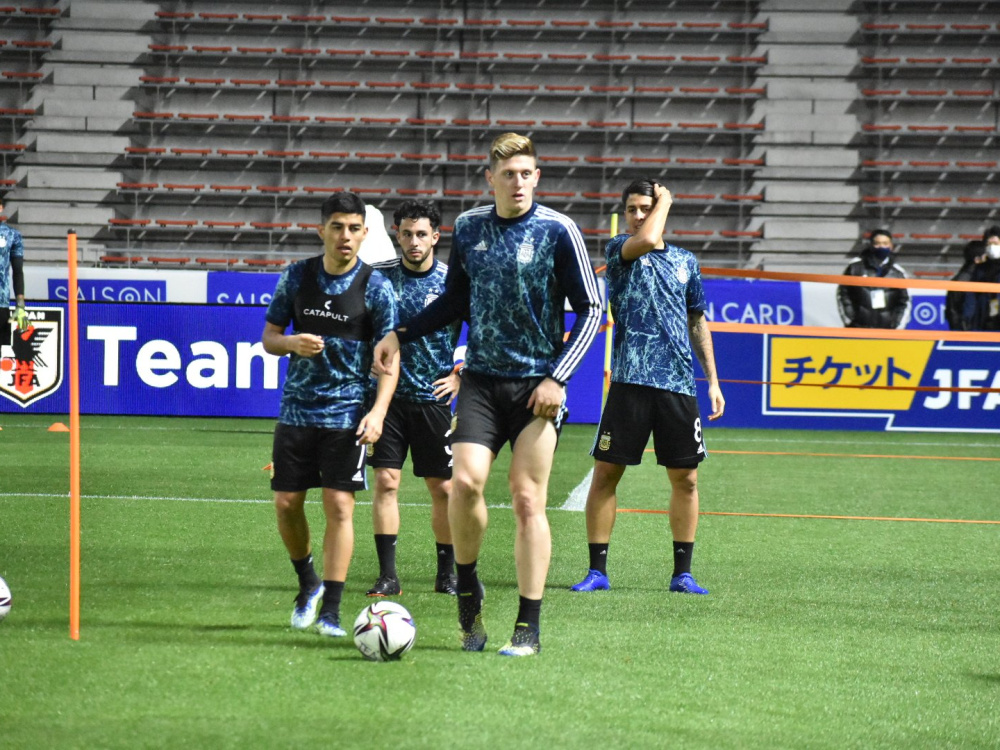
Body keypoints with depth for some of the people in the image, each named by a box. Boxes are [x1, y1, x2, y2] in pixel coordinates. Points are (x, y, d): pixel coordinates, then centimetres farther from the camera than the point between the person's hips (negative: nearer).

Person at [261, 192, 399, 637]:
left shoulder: (375, 287, -4)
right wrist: (292, 343, -13)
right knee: (286, 504, 3)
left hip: (346, 412, -3)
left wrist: (378, 411, -17)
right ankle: (308, 584, 28)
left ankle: (330, 611, -3)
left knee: (339, 506, -8)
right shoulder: (296, 277, 3)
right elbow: (269, 337, 10)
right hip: (297, 410, 3)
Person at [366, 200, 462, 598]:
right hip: (388, 393, 0)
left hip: (433, 397, 0)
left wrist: (461, 375, 0)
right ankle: (387, 575, -4)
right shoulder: (378, 277, 0)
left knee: (443, 487, 4)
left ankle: (447, 573, 16)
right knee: (386, 480, -7)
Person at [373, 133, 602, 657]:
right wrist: (401, 335, 12)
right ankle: (467, 590, 10)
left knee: (526, 499, -4)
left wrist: (558, 376, -10)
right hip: (481, 379, 3)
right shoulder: (468, 228, 6)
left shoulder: (557, 231, -6)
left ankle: (528, 628, 3)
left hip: (536, 386, -3)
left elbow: (589, 310, -2)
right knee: (465, 481, -14)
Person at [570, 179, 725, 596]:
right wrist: (665, 201, -3)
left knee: (685, 479, 4)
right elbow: (646, 240, -21)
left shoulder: (685, 261, 15)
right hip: (630, 380, -4)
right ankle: (597, 570, 5)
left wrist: (713, 381, 17)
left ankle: (682, 573, 12)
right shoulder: (618, 250, 3)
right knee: (606, 473, -3)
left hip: (678, 384, 4)